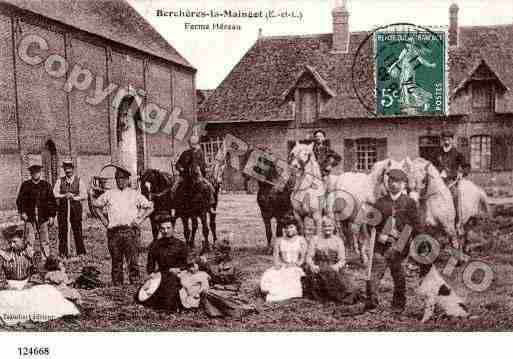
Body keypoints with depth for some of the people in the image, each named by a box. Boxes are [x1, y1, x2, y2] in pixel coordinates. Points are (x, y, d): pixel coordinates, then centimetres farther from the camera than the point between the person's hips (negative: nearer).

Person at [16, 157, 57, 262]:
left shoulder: (46, 185, 6)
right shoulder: (25, 185, 6)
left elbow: (52, 201, 6)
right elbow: (20, 200, 11)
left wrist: (52, 216, 1)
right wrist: (22, 212, -2)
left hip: (43, 217, 0)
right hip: (30, 217, 0)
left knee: (44, 240, 0)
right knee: (31, 240, -1)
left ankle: (45, 260, 7)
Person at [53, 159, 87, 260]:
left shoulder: (79, 181, 5)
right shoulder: (60, 181, 9)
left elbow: (84, 195, 0)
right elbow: (55, 194, 1)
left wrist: (73, 197, -14)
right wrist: (64, 196, -15)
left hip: (76, 207, -1)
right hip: (62, 208, 2)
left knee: (77, 230, -2)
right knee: (62, 230, 2)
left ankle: (81, 252, 5)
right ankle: (63, 252, 11)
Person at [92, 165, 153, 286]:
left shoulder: (134, 194, 12)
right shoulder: (109, 194, 16)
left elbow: (150, 207, 12)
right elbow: (95, 203, 20)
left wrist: (140, 220, 1)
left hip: (130, 231, -2)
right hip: (113, 232, 2)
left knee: (133, 261, -10)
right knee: (116, 262, 4)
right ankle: (117, 286, 11)